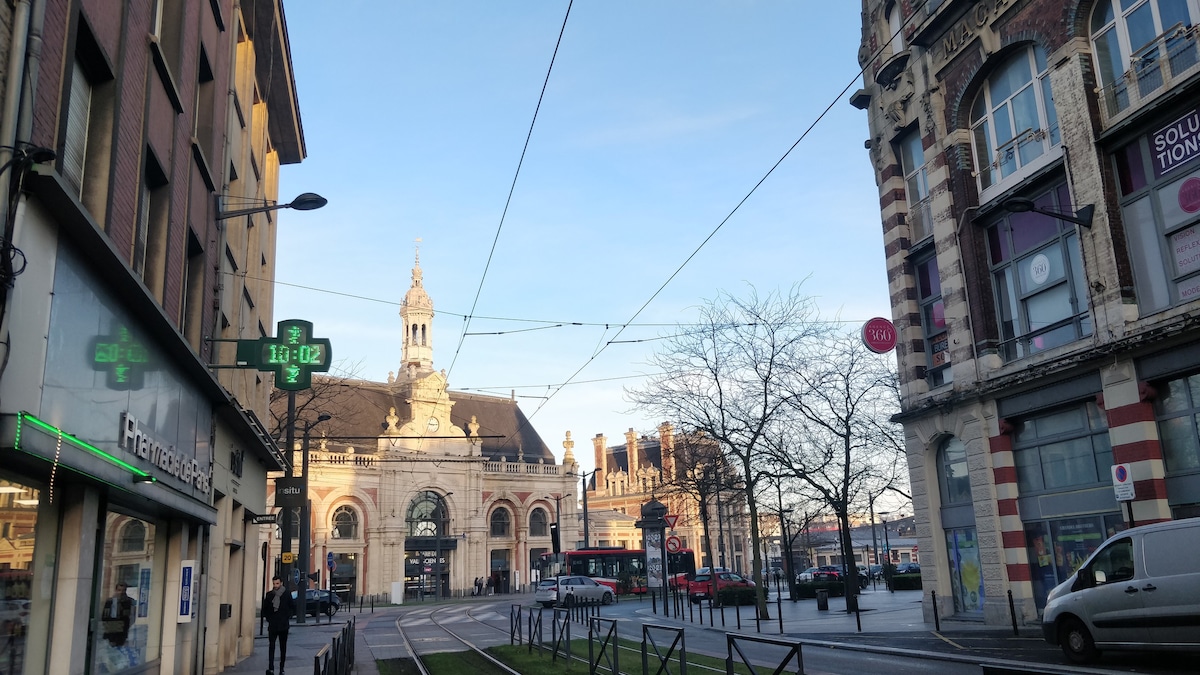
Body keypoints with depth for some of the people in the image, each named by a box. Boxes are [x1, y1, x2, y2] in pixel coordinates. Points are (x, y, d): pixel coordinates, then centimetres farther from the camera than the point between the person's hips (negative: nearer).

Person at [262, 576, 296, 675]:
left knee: (283, 647, 6)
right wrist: (267, 617, 4)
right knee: (271, 646, -8)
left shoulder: (287, 594, -4)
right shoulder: (269, 595, 1)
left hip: (283, 625, -1)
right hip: (272, 625, 1)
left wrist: (288, 617, -2)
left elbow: (293, 607, 4)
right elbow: (264, 607, 13)